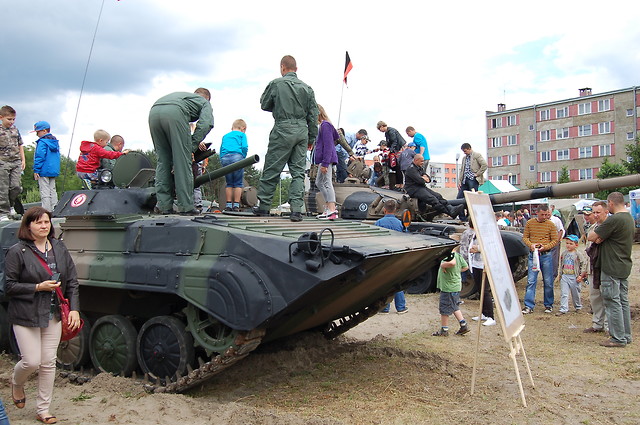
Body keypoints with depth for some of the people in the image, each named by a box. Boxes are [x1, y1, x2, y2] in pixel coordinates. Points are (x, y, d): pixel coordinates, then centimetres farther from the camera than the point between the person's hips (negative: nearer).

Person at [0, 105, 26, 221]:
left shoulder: (15, 130, 11)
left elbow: (20, 146, 19)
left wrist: (23, 160, 15)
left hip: (16, 162, 4)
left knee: (16, 186, -5)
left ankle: (9, 204, 21)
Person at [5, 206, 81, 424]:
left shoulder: (59, 248, 3)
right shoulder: (17, 252, -9)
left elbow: (72, 282, 5)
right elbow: (9, 287, -8)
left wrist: (74, 309, -3)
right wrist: (38, 287, -18)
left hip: (54, 315, 4)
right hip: (26, 316, -4)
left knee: (48, 363, 7)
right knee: (32, 361, -3)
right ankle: (16, 383, 34)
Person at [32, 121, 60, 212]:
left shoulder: (42, 142, -12)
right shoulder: (55, 142, 12)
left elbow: (39, 157, -17)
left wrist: (36, 170, -14)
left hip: (44, 171, -8)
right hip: (54, 171, 8)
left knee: (45, 192, -4)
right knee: (52, 190, 14)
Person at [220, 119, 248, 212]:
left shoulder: (225, 136, 27)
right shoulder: (242, 135, 14)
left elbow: (221, 149, 20)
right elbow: (244, 147, -1)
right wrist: (243, 157, 10)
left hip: (224, 158, 4)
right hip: (237, 156, -4)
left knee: (229, 183, 10)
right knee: (238, 183, 1)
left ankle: (228, 204, 5)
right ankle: (236, 205, -4)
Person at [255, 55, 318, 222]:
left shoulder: (276, 84, -2)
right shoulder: (307, 88, 9)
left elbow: (264, 105, 10)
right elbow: (313, 116, 10)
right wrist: (311, 138, 17)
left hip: (283, 129, -4)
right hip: (302, 131, 4)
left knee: (271, 170, 5)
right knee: (298, 171, 5)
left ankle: (263, 206, 11)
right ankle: (297, 209, -2)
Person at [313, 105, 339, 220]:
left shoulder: (325, 125, -12)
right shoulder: (322, 125, 18)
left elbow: (328, 145, -18)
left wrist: (325, 163, -21)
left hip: (326, 159, -11)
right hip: (323, 160, 11)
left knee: (327, 182, -12)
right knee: (319, 182, 15)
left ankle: (331, 211, -13)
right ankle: (328, 208, 18)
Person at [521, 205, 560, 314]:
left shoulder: (550, 225, 1)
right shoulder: (530, 223, 3)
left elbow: (555, 240, 2)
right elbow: (525, 237, 6)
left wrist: (545, 247, -15)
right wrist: (531, 244, -14)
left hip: (546, 255, 0)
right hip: (533, 255, 0)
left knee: (548, 281, 7)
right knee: (531, 281, -2)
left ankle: (549, 305, 22)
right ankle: (529, 306, 1)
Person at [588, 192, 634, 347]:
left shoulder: (614, 219, -20)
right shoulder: (630, 219, 12)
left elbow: (591, 237, -17)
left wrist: (598, 236, 4)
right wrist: (601, 237, -1)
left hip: (611, 268, -9)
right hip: (625, 266, 9)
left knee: (613, 302, -2)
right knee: (623, 301, 15)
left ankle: (618, 338, 3)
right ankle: (626, 335, 22)